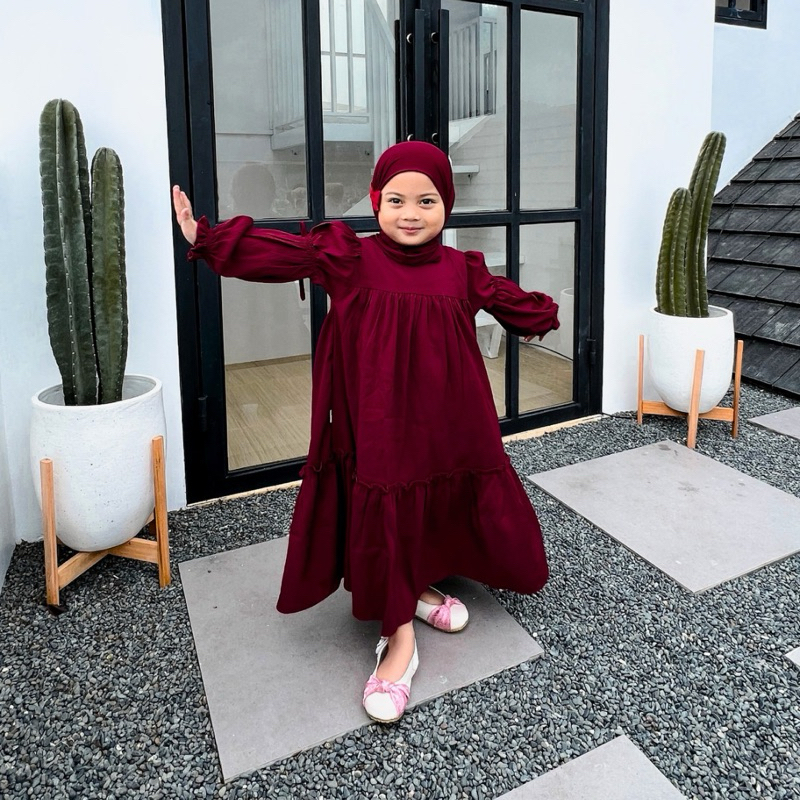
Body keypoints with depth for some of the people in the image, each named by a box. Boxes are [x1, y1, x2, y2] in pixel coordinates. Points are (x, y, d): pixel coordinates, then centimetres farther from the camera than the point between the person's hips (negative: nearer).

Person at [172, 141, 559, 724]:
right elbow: (279, 252, -11)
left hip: (446, 424, 4)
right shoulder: (350, 260, -7)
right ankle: (400, 639, 17)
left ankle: (420, 588, 44)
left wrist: (545, 315, 37)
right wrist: (207, 238, -16)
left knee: (443, 506, 14)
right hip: (377, 426, -3)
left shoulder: (461, 269, 4)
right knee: (381, 519, 2)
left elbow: (505, 297, 21)